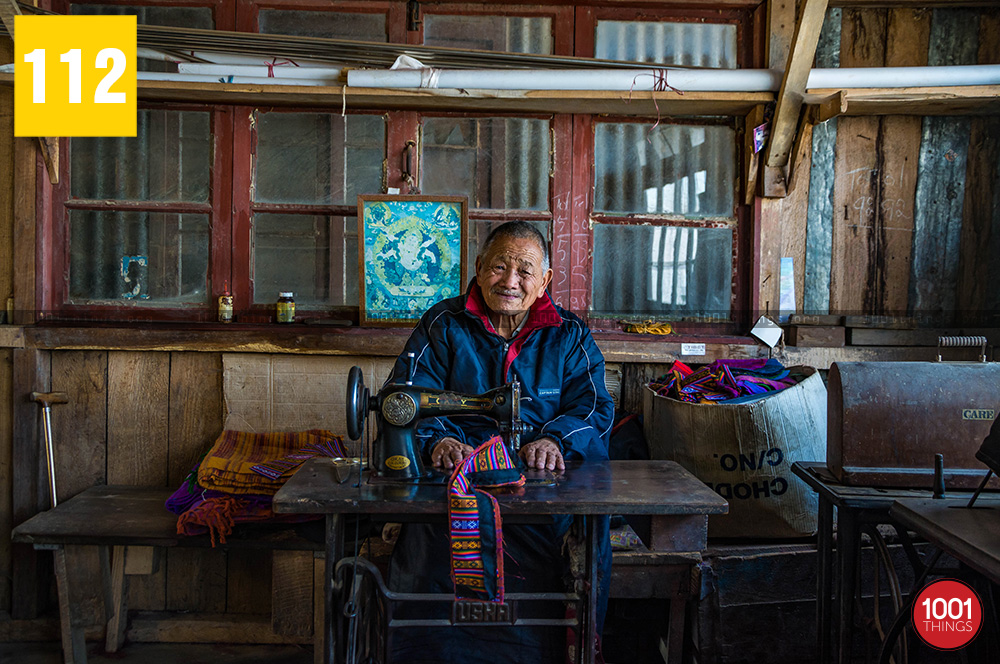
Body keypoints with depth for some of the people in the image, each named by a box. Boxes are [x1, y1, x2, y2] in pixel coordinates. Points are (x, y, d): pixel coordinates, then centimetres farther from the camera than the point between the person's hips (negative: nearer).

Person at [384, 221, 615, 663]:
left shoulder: (569, 336, 16)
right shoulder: (443, 325, 11)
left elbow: (596, 406, 6)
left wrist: (555, 440, -16)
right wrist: (437, 440, -19)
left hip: (544, 478, 1)